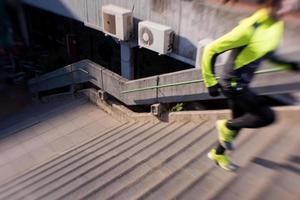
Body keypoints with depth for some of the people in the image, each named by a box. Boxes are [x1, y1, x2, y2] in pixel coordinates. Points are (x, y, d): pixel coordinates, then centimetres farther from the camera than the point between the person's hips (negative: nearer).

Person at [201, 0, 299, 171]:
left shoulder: (277, 24, 0)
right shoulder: (250, 29, -27)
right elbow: (210, 51, -21)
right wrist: (211, 83, -18)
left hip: (243, 84, 9)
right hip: (232, 84, -9)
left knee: (239, 122, 18)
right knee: (267, 116, -13)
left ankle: (218, 154, 41)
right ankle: (226, 126, 10)